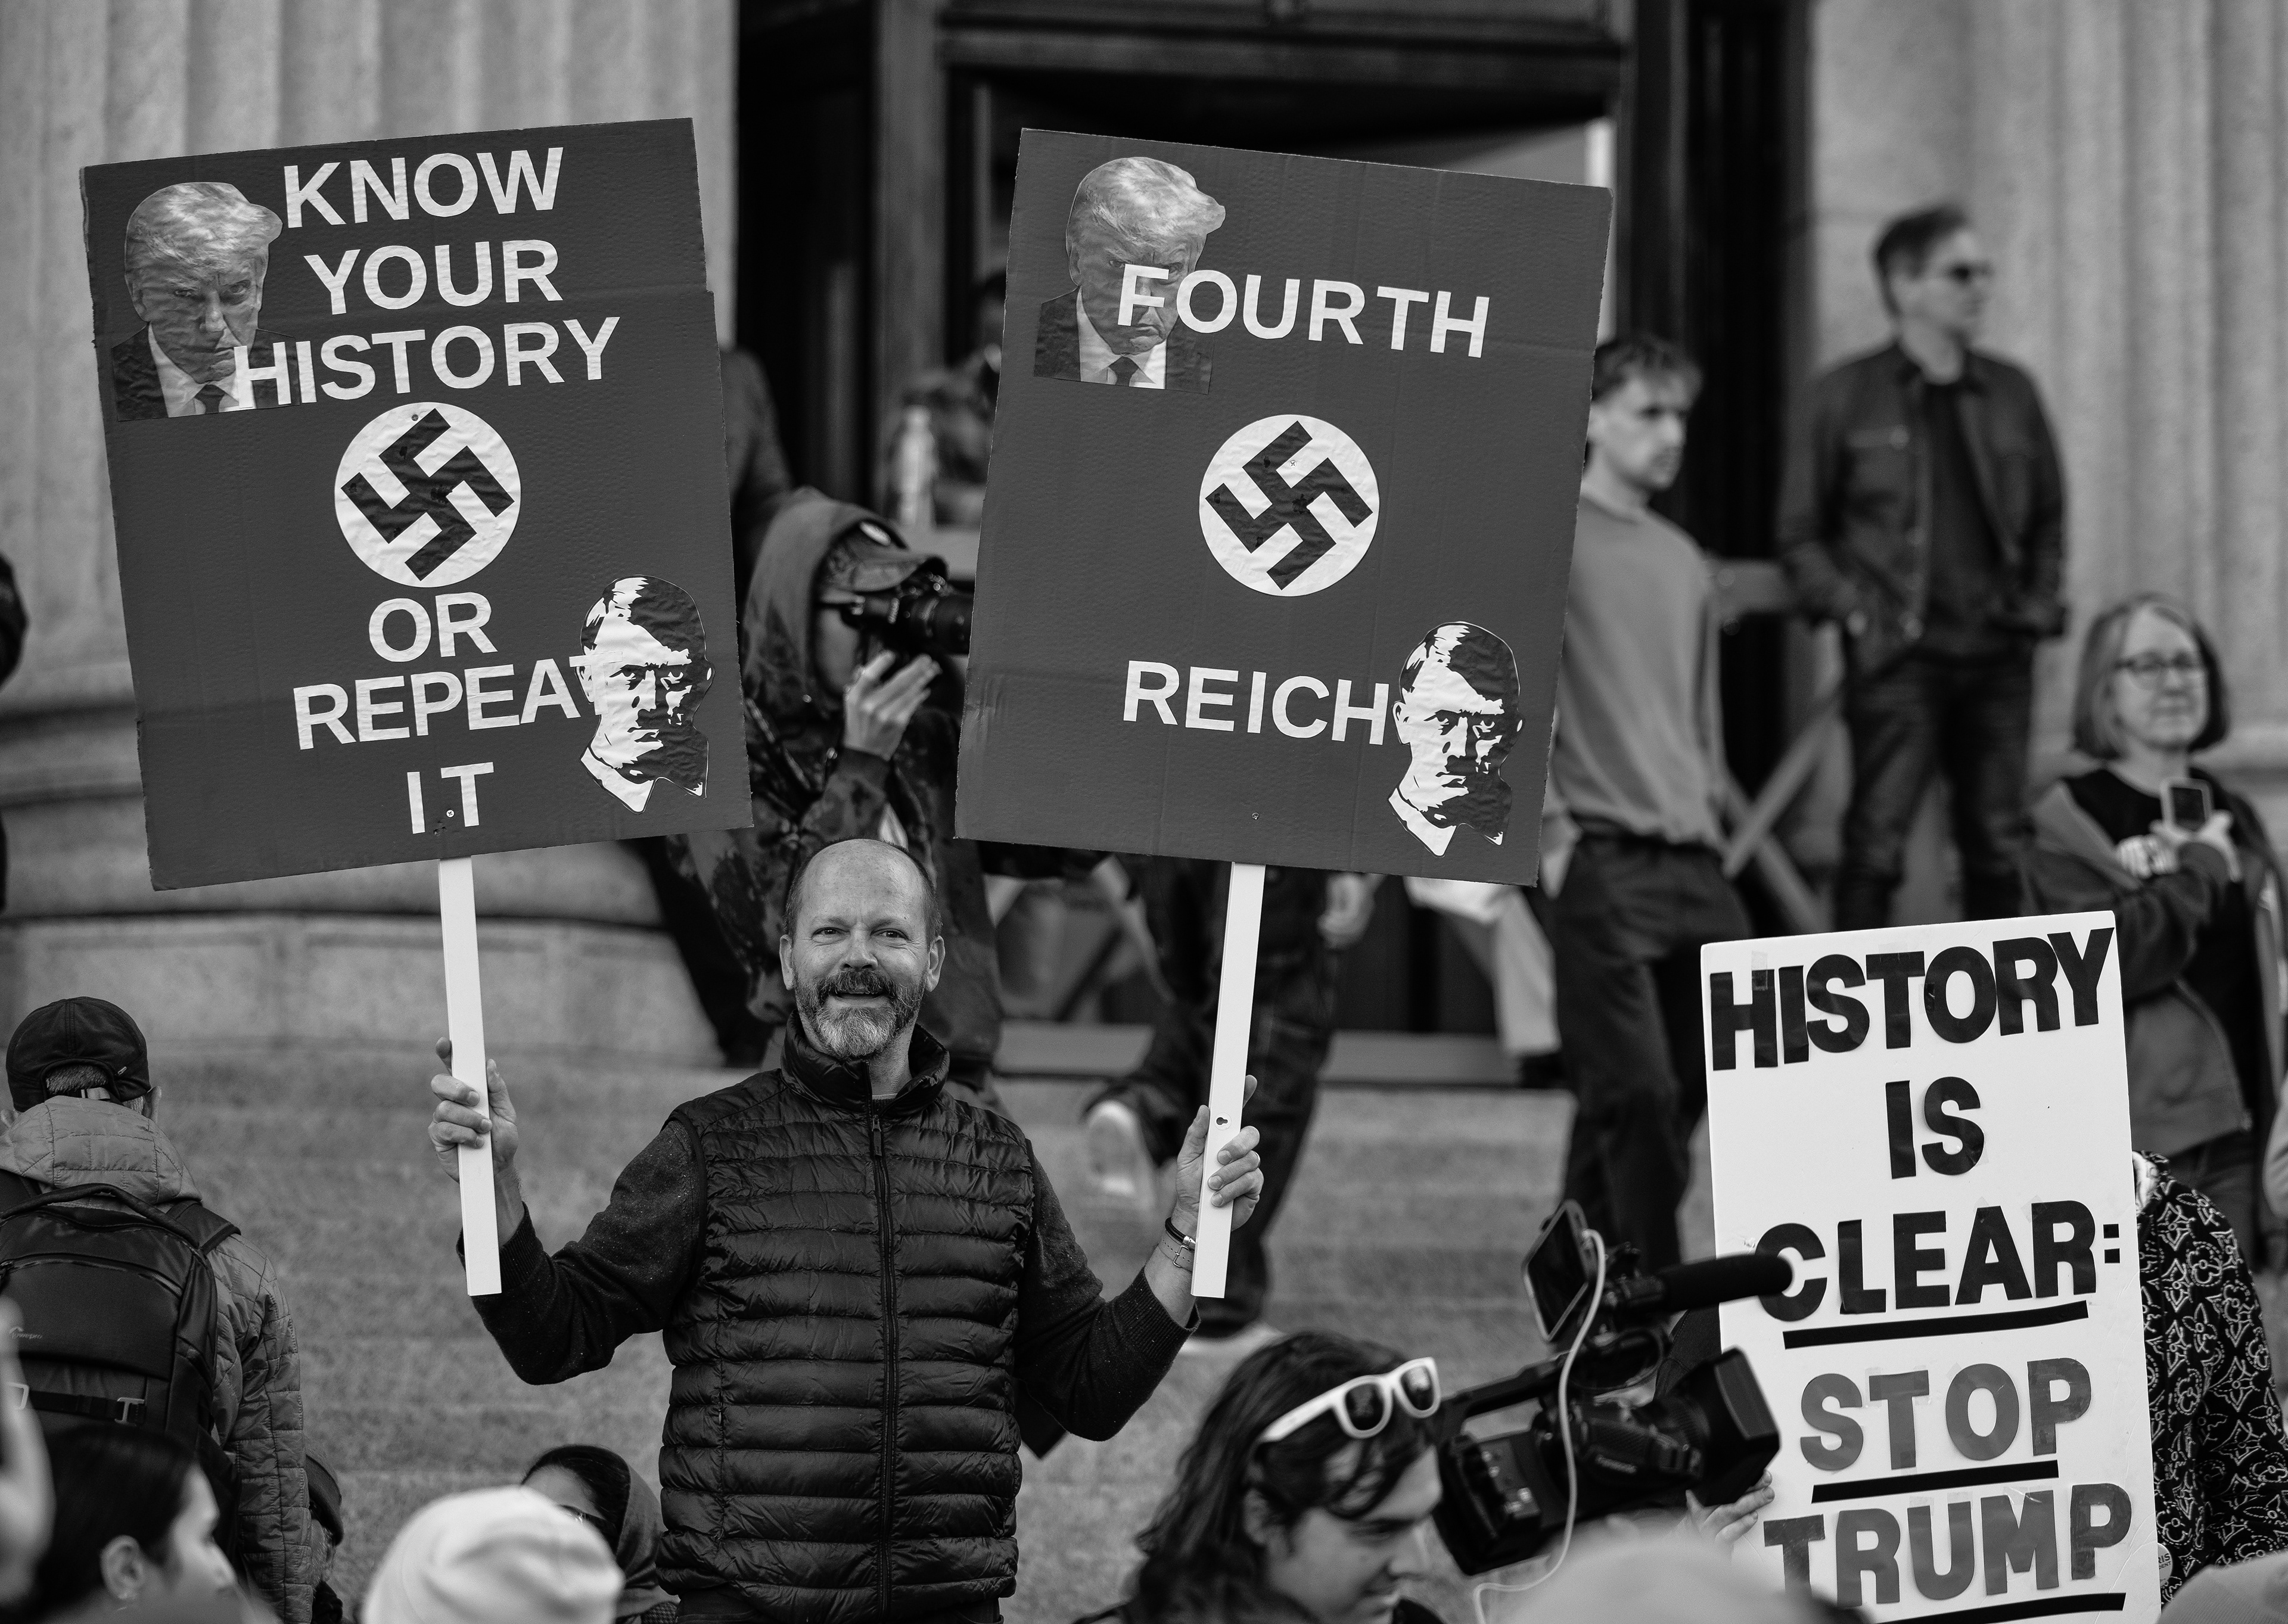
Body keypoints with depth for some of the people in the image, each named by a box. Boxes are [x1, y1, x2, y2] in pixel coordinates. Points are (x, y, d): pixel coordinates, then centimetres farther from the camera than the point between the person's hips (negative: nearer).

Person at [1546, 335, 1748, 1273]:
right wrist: (1551, 828, -13)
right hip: (1601, 863, -7)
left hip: (1694, 865, 7)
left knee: (1688, 1089, 6)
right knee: (1639, 1094, -11)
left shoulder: (1684, 563, 20)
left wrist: (1709, 818, 16)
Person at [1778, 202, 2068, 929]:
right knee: (1876, 846, -10)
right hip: (1898, 657, -4)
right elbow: (1800, 534, 4)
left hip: (1997, 651, 4)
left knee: (2001, 850, 6)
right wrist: (1851, 609, -8)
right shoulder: (1847, 397, 1)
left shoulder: (2010, 393, 12)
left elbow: (2049, 516, 21)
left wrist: (2041, 601, 7)